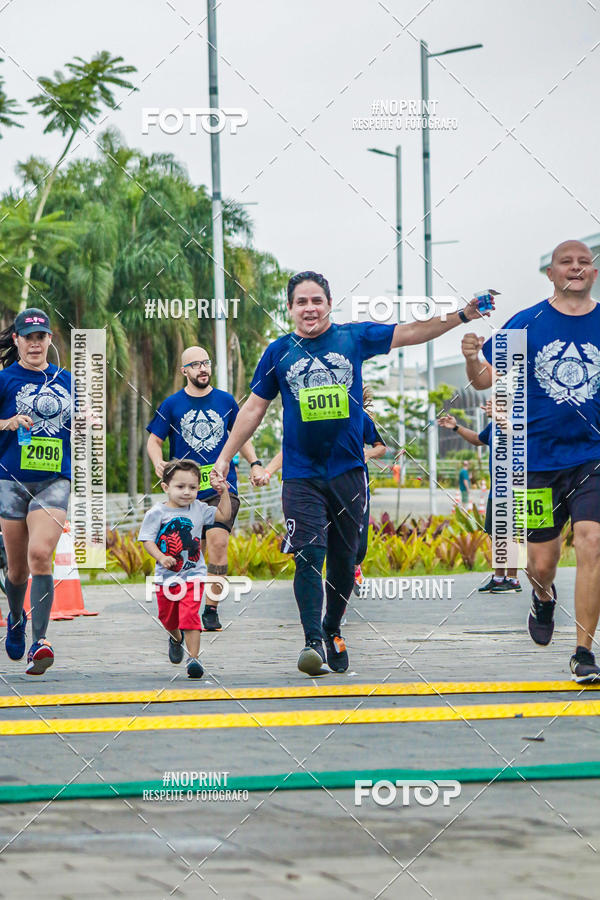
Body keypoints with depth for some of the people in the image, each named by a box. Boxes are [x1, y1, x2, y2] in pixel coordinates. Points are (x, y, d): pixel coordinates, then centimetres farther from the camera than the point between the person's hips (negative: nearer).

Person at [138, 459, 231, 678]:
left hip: (193, 575, -1)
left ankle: (194, 658, -16)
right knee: (167, 617, 18)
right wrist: (161, 557, -25)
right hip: (166, 576, 1)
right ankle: (176, 638, 52)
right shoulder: (157, 513, -8)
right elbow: (147, 539, -10)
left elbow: (224, 515, 11)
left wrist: (224, 493, 0)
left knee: (190, 616, -17)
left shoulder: (198, 509, 1)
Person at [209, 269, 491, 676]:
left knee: (344, 558, 8)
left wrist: (461, 315, -8)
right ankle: (312, 642, -18)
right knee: (309, 555, -13)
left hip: (348, 470, 1)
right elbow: (254, 408, 11)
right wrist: (225, 457, 9)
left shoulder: (354, 337, 5)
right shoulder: (279, 352, 5)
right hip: (301, 473, -1)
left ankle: (332, 630, 26)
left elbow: (410, 333, 3)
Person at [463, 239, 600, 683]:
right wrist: (472, 360, -19)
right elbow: (487, 379, 2)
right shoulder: (526, 323, 0)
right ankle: (544, 598, 44)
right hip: (538, 458, 0)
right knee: (541, 561, 6)